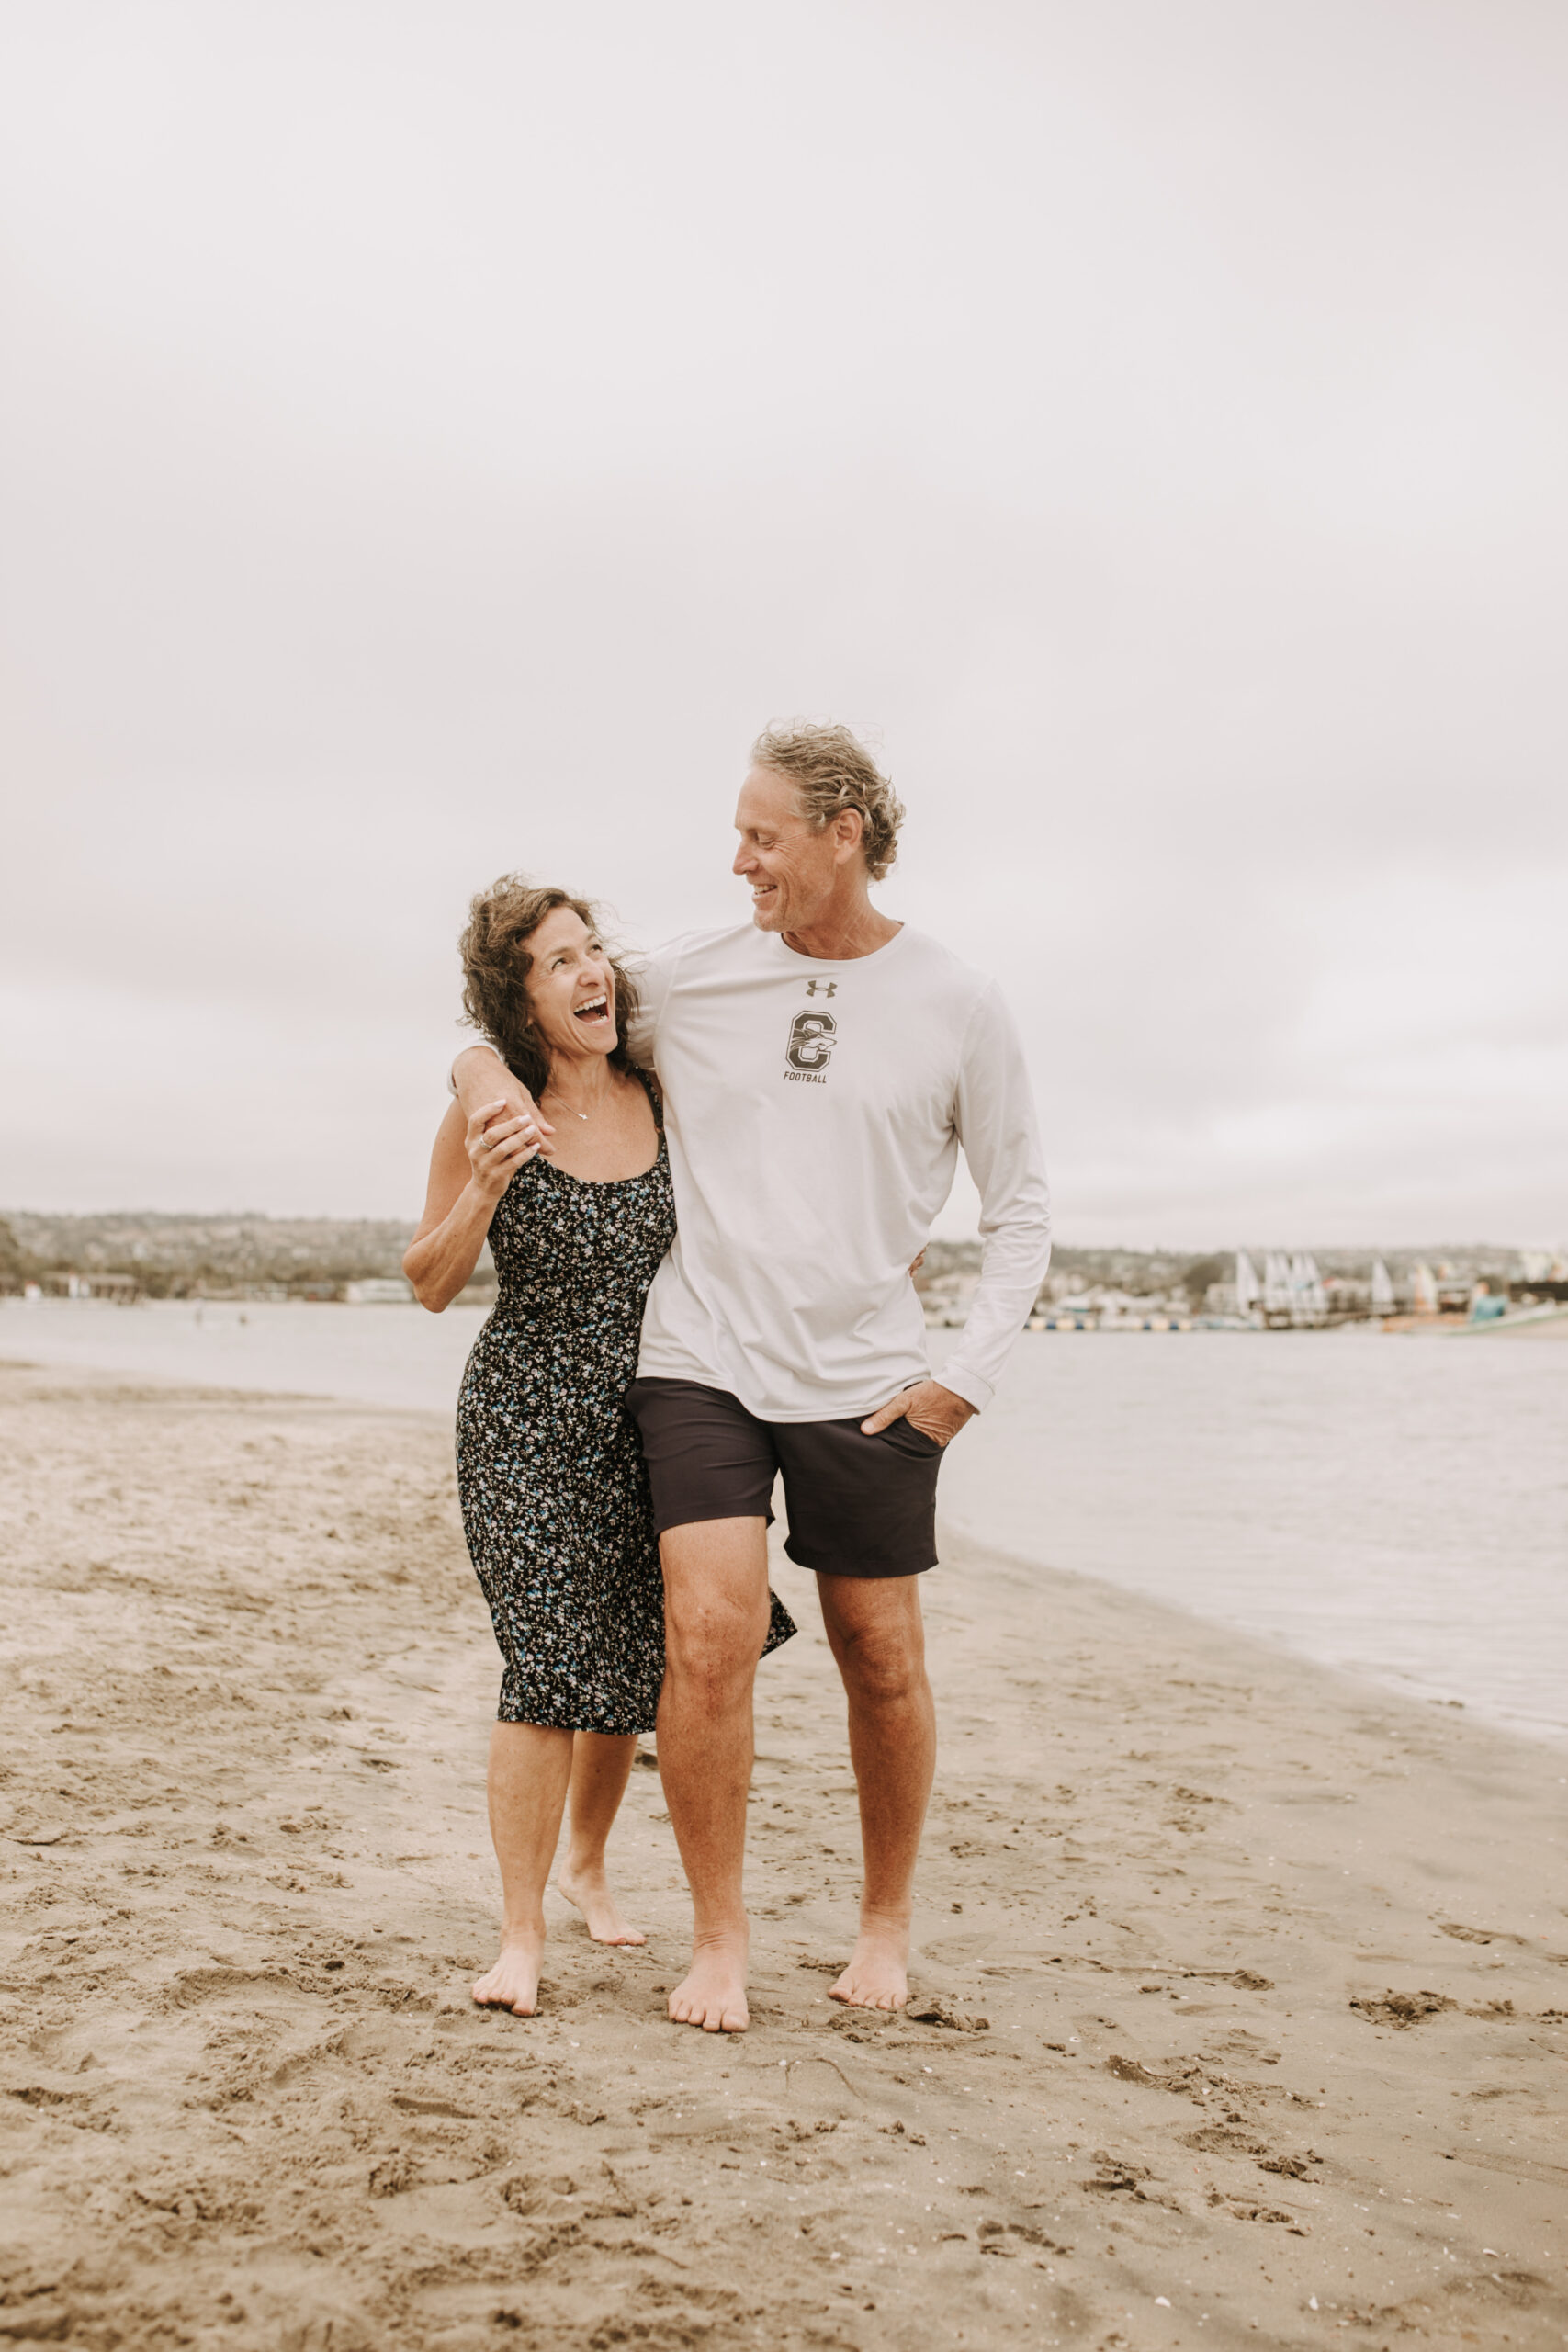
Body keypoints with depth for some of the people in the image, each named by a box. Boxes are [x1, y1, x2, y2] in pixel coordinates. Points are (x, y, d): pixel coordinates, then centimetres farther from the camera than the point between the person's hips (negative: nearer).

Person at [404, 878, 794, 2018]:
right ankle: (522, 1932, 1)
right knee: (552, 1661, -11)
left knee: (629, 1663, 12)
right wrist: (484, 1184, -22)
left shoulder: (663, 1100, -1)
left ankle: (587, 1861, 38)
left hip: (648, 1412, 4)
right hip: (529, 1417, -4)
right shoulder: (488, 1113, -10)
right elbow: (432, 1285, -4)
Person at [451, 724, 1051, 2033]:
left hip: (866, 1384, 0)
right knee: (711, 1636, -13)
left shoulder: (960, 1007, -1)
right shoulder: (687, 982, 1)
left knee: (883, 1662, 8)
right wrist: (482, 1070, -6)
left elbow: (1022, 1210, 6)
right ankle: (718, 1940, 7)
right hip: (699, 1366, 0)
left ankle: (890, 1920, 31)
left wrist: (967, 1380, -2)